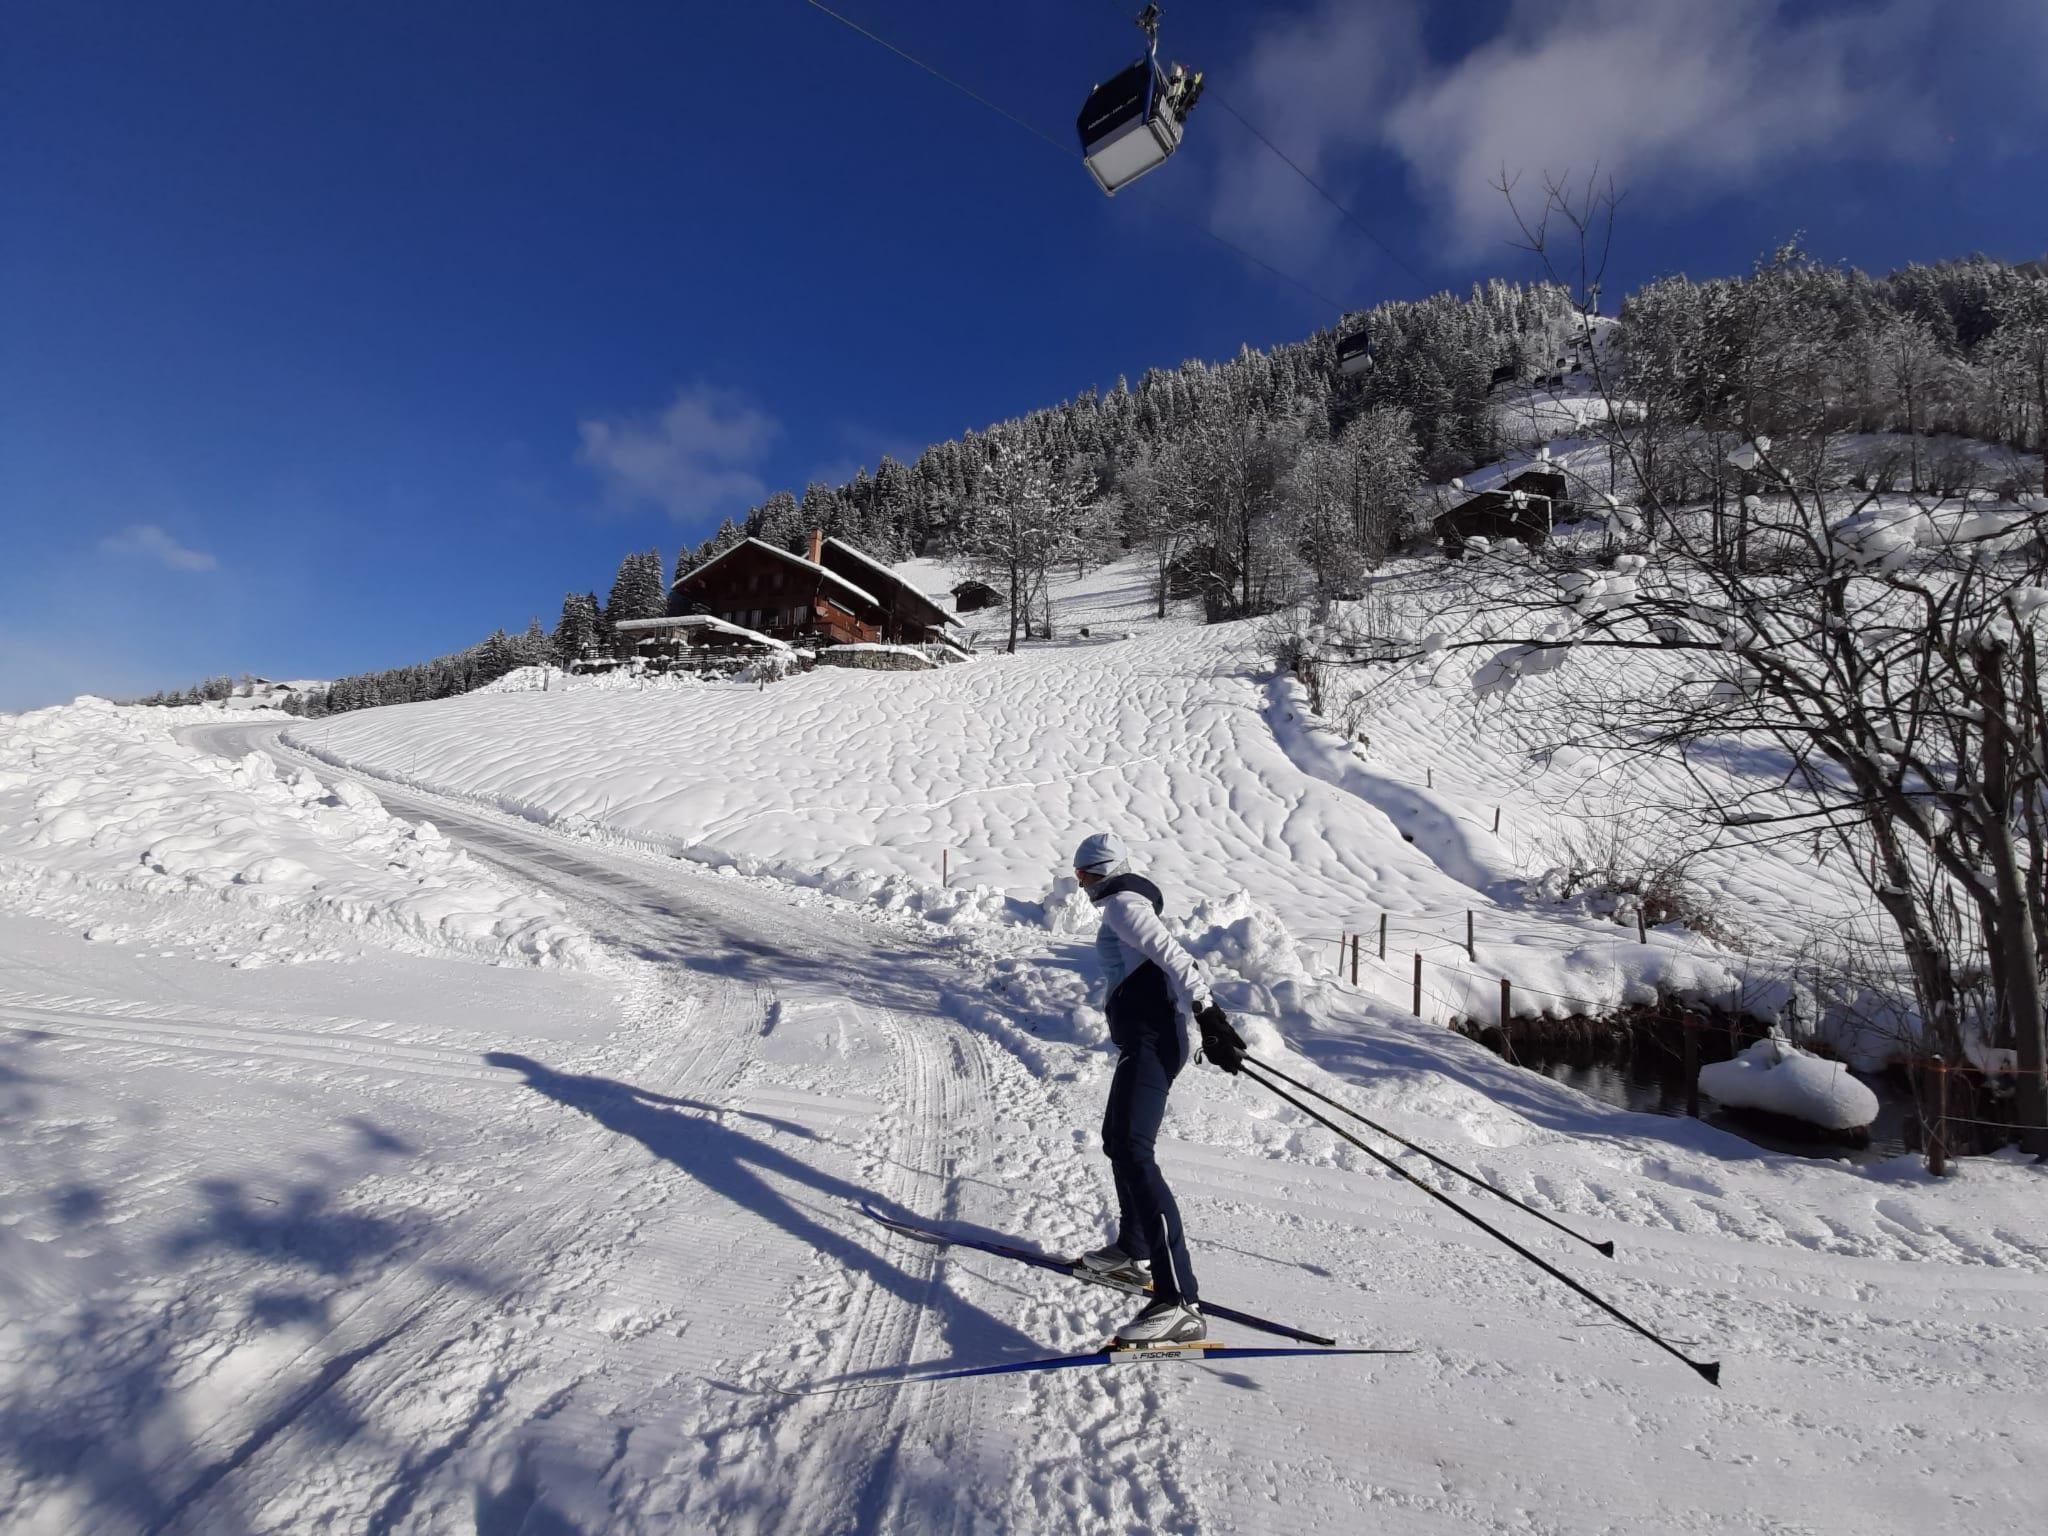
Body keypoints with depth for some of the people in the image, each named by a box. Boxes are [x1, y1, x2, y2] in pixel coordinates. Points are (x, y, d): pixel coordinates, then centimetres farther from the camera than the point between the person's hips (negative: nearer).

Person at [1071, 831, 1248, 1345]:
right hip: (1154, 1037, 11)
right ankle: (1133, 1251, 41)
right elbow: (1174, 960, 22)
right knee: (1117, 1138, 25)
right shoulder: (1137, 898, 19)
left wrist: (1208, 1017, -31)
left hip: (1148, 1041, -11)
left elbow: (1172, 956, -23)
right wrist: (1207, 1025, 26)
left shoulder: (1120, 903, -10)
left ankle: (1179, 1302, -28)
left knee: (1133, 1154, -21)